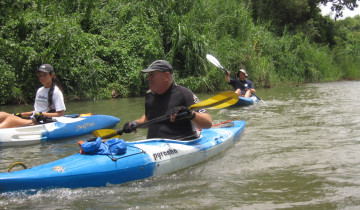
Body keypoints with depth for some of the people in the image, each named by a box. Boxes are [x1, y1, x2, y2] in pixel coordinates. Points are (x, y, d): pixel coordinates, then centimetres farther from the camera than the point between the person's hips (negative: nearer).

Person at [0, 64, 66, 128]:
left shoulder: (56, 92, -3)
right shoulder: (39, 90, 21)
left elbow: (61, 114, -9)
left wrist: (43, 115, -16)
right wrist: (21, 114, 15)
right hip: (33, 121, 8)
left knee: (11, 119, -31)